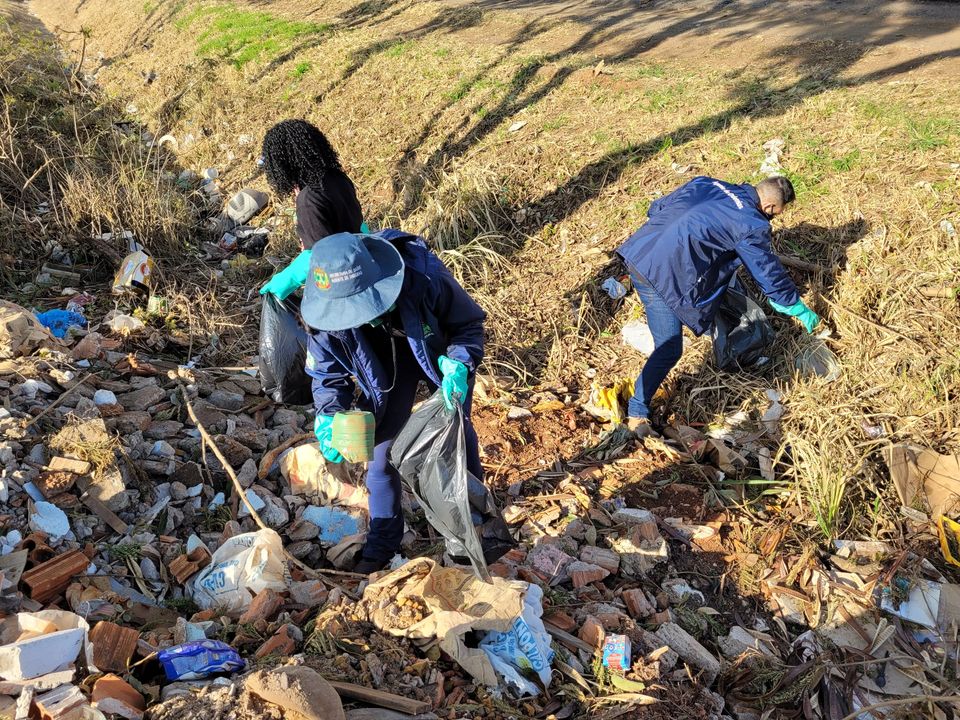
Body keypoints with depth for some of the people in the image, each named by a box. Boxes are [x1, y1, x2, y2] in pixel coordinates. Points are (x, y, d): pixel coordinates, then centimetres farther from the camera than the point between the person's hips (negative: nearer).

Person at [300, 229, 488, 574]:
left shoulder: (425, 277, -43)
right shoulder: (326, 311, -34)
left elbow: (469, 322, -24)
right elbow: (326, 373, -16)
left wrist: (459, 366, -42)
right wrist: (329, 417, -35)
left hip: (439, 351, -1)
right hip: (386, 361, 1)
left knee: (457, 429, 18)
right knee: (380, 442, 3)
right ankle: (383, 538, 26)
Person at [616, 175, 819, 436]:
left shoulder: (706, 184, 16)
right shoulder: (752, 225, -3)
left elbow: (656, 208, 22)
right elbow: (770, 275, 8)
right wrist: (801, 310, 23)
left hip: (637, 251, 8)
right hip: (661, 274, -8)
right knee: (669, 350, -1)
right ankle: (637, 413, 7)